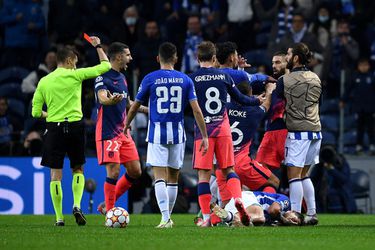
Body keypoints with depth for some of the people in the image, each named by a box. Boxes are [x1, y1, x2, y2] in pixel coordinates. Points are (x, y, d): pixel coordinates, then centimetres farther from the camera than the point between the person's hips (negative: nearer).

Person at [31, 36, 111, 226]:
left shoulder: (44, 82, 4)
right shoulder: (75, 75, -3)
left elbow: (35, 112, 5)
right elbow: (105, 66, 3)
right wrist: (98, 46, 17)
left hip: (54, 128, 1)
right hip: (75, 126, -1)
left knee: (56, 174, 3)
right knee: (78, 169, 16)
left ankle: (59, 217, 0)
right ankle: (77, 205, -5)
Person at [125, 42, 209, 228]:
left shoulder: (150, 79, -2)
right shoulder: (185, 80, 3)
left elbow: (134, 107, 6)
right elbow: (196, 110, -3)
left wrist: (127, 125, 25)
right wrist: (204, 136, 1)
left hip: (157, 133, -2)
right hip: (177, 133, 2)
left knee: (160, 177, -6)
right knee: (173, 178, 14)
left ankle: (165, 218, -19)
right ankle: (168, 217, 21)